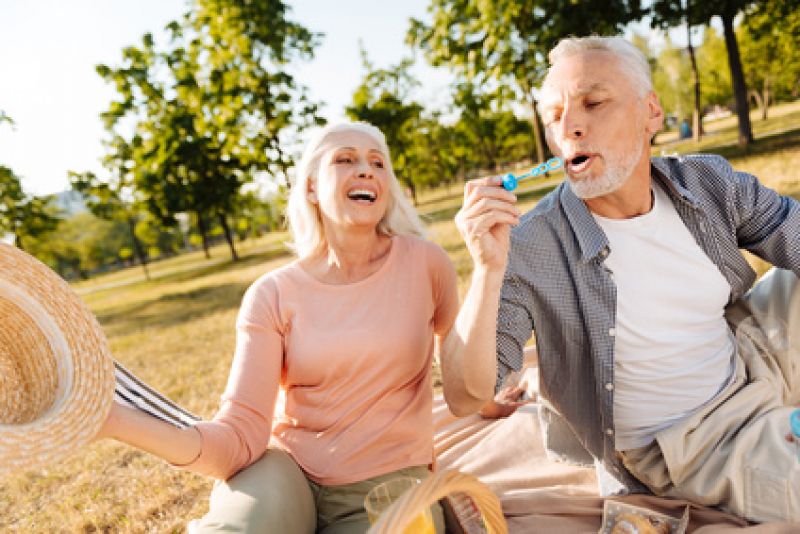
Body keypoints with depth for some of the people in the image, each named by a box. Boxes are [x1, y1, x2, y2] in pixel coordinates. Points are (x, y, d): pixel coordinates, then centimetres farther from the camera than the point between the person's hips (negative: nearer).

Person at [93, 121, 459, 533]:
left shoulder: (424, 262, -6)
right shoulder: (273, 296, -7)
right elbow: (240, 438, -17)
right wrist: (118, 421, -29)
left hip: (388, 483, 2)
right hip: (287, 470, -1)